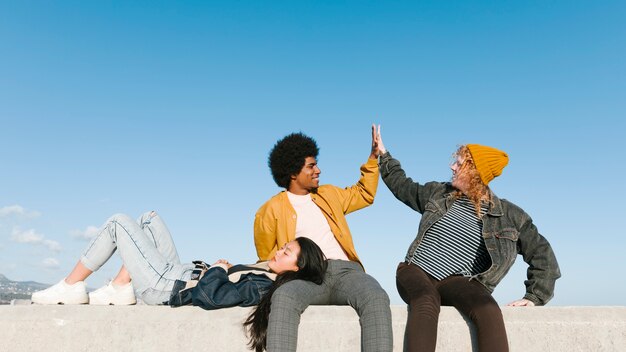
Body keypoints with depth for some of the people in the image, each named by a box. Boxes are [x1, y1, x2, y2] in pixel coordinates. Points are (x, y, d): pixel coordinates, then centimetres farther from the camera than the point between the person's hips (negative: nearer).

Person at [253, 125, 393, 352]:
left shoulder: (329, 194, 24)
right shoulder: (271, 210, 11)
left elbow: (364, 195, 38)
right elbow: (267, 257, 17)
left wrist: (373, 157, 32)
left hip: (345, 269, 3)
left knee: (376, 298, -32)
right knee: (283, 298, -39)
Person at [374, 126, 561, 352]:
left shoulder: (509, 216, 6)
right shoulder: (439, 193, 14)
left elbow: (542, 254, 11)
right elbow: (403, 187, 32)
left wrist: (535, 297, 2)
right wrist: (384, 155, 34)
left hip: (459, 281, -1)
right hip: (416, 271, 1)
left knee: (488, 311, -36)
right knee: (426, 302, -37)